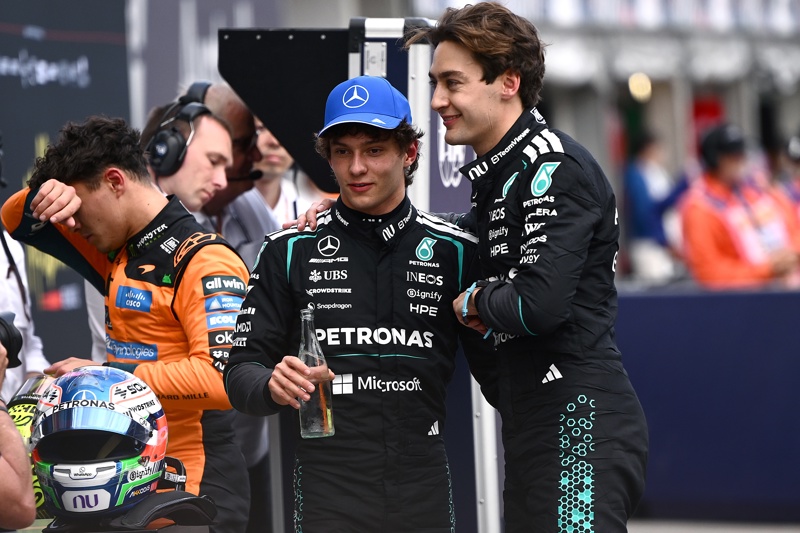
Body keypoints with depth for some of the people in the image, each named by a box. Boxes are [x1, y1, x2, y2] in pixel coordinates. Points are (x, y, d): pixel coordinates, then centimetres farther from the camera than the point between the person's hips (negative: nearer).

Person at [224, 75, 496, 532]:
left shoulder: (455, 251, 6)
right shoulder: (292, 250, 4)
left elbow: (496, 370, 9)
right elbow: (242, 369, 2)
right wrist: (272, 386, -20)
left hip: (425, 491, 1)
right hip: (329, 492, -1)